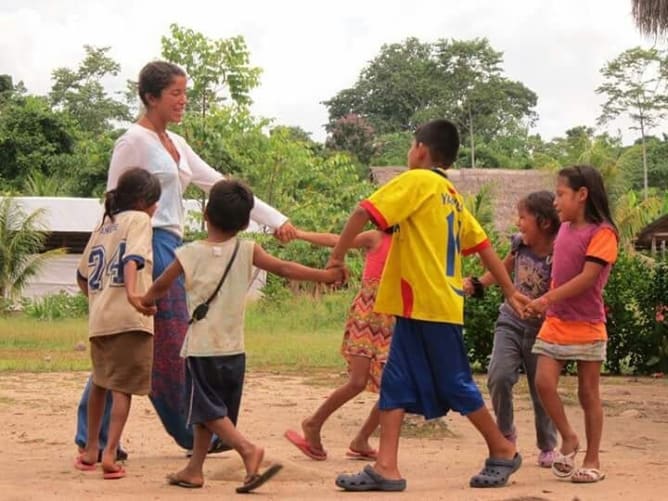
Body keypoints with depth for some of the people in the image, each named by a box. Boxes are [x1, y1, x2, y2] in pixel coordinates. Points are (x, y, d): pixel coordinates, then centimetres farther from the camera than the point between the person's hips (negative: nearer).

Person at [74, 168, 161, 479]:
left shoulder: (103, 226, 20)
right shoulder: (138, 219, 0)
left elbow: (82, 275, 25)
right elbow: (132, 258, -20)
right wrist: (132, 292, -34)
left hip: (98, 318, 6)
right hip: (128, 318, -6)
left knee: (100, 383, 22)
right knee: (123, 388, -2)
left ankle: (90, 450, 29)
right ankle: (110, 454, -11)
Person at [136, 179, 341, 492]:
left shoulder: (189, 254, -5)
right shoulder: (247, 251, -3)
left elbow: (161, 285, 7)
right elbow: (284, 269, -7)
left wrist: (146, 300, 27)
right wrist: (325, 275, -1)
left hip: (201, 347, -3)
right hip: (233, 348, 3)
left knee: (208, 410, 1)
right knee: (209, 409, 14)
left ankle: (247, 448, -20)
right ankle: (193, 470, 19)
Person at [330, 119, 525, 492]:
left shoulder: (417, 181, -9)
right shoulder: (453, 198, 16)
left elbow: (365, 212, -19)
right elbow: (483, 245, 18)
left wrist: (338, 256, -11)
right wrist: (510, 291, 23)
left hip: (428, 305, -8)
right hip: (418, 307, 8)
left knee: (456, 385, 3)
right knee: (397, 383, 3)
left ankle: (504, 451, 16)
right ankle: (386, 468, -1)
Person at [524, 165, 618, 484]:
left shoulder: (602, 232, -12)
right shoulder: (564, 230, 10)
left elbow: (587, 278, -20)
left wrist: (547, 299, -25)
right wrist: (546, 305, 5)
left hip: (586, 326, -6)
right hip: (555, 323, 6)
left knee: (588, 392, 2)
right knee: (543, 382, -9)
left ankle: (592, 461, 11)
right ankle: (568, 439, 10)